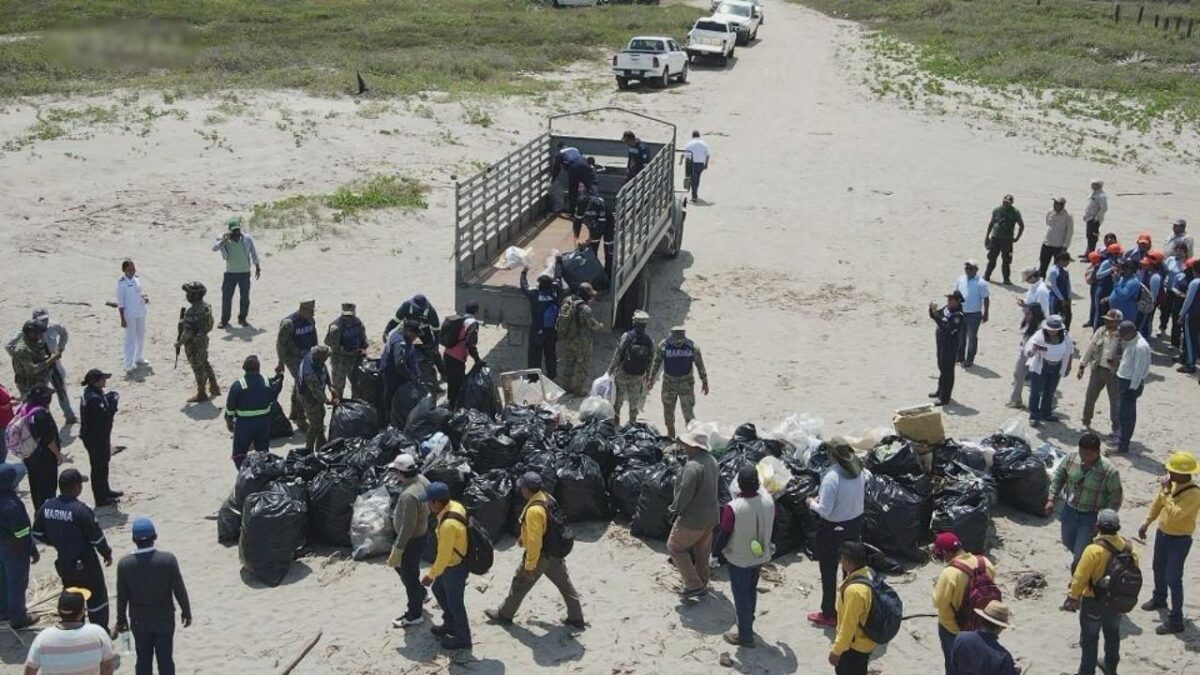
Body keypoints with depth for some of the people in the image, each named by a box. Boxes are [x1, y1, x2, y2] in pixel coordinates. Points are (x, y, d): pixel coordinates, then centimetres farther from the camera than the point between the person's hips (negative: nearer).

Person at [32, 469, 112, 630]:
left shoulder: (46, 507, -7)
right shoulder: (80, 510, -26)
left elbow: (38, 534, 4)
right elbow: (96, 537, -19)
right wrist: (107, 553, -1)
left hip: (63, 561, 6)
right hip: (84, 562, -6)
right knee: (97, 596, 11)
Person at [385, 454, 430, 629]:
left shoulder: (409, 495, -35)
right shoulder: (421, 480, -6)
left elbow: (407, 527, -29)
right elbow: (427, 507, 9)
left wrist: (397, 551, -20)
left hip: (412, 539, -9)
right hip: (421, 533, 9)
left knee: (409, 575, 9)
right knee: (400, 565, 29)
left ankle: (414, 615, 25)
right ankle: (419, 594, 47)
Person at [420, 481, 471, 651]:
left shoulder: (448, 525, -37)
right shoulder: (454, 506, -8)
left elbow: (443, 555, -28)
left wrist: (431, 575, -14)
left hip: (455, 567, -9)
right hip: (453, 562, 9)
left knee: (455, 602, 11)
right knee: (438, 590, 27)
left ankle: (462, 638, 31)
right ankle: (450, 625, 46)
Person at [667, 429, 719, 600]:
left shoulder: (693, 467, -29)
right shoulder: (712, 461, 1)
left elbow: (684, 493, -26)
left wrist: (674, 509, -8)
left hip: (693, 518, -9)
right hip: (711, 516, 9)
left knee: (675, 547, 9)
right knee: (702, 551, 22)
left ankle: (694, 585, 7)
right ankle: (702, 585, 36)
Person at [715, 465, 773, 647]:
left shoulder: (733, 508, -30)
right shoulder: (768, 500, -15)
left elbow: (724, 534, -17)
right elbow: (771, 525, 2)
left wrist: (718, 549, 3)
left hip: (739, 558, -5)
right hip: (761, 555, 5)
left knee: (741, 596, 12)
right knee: (751, 590, 26)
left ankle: (745, 636, 23)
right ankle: (748, 623, 45)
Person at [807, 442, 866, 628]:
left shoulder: (831, 478, -28)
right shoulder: (859, 472, -7)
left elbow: (824, 511, -26)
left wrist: (812, 503, -5)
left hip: (833, 529, -7)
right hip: (855, 523, 7)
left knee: (828, 572, 10)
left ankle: (829, 615, 22)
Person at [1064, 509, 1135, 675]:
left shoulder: (1093, 550, -28)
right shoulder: (1127, 546, -11)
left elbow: (1080, 578, -22)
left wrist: (1072, 597, -8)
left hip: (1093, 601, -5)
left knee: (1089, 638, 10)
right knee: (1113, 633, 25)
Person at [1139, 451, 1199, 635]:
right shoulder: (1173, 483, -6)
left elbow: (1174, 514, -37)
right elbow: (1157, 503, 10)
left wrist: (1166, 492, -33)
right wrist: (1147, 522, 8)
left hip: (1179, 540, -8)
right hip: (1162, 533, 8)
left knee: (1173, 579, -4)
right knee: (1159, 569, 27)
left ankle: (1175, 621, 5)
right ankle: (1159, 599, 51)